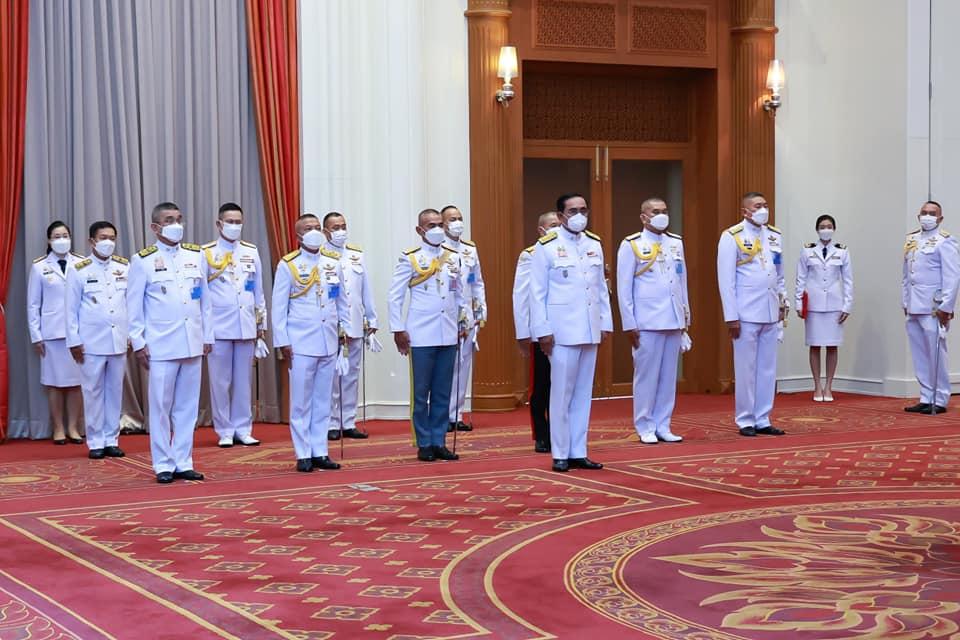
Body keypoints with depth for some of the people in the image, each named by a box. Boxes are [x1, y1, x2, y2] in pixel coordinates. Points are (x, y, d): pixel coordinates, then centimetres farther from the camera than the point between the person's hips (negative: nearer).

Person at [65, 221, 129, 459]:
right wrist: (74, 341, -2)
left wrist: (134, 334, 4)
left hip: (119, 340, 3)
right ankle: (96, 442, 8)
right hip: (91, 341, -2)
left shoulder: (125, 267, 6)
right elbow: (72, 308, 1)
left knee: (115, 390, 7)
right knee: (93, 391, 1)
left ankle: (112, 440, 15)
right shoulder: (79, 270, 0)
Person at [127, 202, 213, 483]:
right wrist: (138, 343, -4)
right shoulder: (143, 261, -1)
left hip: (192, 342, 4)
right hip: (161, 344, -4)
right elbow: (134, 305, 0)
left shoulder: (195, 255, 10)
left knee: (187, 406, 7)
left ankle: (183, 462, 14)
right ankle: (163, 465, 8)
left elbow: (204, 299, 12)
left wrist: (208, 336, 10)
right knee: (161, 406, 0)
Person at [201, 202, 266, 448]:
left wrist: (262, 322, 13)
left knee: (243, 380, 7)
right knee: (220, 381, 1)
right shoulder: (207, 253, 0)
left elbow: (258, 290, 14)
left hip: (246, 325, 3)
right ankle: (224, 431, 10)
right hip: (218, 326, -3)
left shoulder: (251, 252, 10)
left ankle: (243, 429, 15)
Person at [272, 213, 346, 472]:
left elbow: (342, 300, 15)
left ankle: (320, 452, 14)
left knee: (323, 400, 7)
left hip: (329, 342, 4)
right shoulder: (288, 265, -2)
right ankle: (303, 455, 6)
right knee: (301, 401, 0)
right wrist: (282, 342, -6)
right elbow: (279, 306, -2)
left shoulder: (334, 262, 8)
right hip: (301, 342, -4)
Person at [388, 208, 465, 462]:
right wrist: (398, 330, -7)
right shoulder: (410, 259, -3)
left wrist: (463, 322, 12)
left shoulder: (454, 257, 9)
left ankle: (439, 443, 14)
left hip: (448, 335, 4)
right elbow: (395, 296, -3)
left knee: (442, 393, 7)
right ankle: (424, 444, 9)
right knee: (421, 393, 1)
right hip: (421, 336, -4)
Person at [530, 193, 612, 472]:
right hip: (562, 330, -5)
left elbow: (602, 287, 14)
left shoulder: (594, 244, 11)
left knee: (583, 393, 8)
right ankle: (560, 454, 6)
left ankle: (578, 452, 14)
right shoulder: (546, 247, -4)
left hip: (590, 330, 5)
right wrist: (542, 331, -9)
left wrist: (606, 322, 10)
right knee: (562, 393, -2)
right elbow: (537, 292, -5)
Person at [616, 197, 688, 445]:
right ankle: (645, 428, 8)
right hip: (647, 322, -5)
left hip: (674, 320, 5)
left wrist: (686, 316, 12)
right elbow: (624, 288, -3)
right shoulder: (631, 245, -2)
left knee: (669, 375, 7)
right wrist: (629, 324, -6)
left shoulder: (676, 243, 12)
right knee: (647, 375, -1)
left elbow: (682, 281, 15)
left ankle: (662, 426, 14)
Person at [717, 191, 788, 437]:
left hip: (770, 313, 6)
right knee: (746, 370, 0)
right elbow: (726, 279, -8)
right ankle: (745, 421, 8)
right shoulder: (732, 237, -6)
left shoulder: (774, 236, 12)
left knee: (768, 370, 7)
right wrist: (731, 316, -11)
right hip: (746, 315, -5)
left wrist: (783, 300, 11)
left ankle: (762, 420, 14)